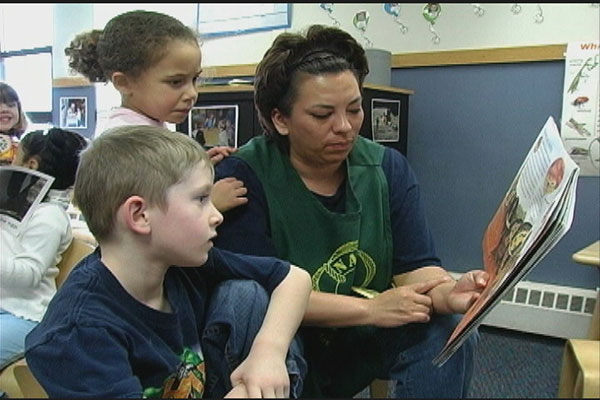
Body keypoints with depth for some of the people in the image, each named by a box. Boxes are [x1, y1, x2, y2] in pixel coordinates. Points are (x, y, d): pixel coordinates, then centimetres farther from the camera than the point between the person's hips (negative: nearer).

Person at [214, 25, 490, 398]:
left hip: (364, 347, 3)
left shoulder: (389, 168, -3)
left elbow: (416, 267, -7)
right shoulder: (243, 177, -17)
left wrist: (447, 293, -31)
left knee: (449, 329, -21)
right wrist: (372, 309, -26)